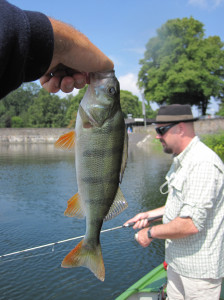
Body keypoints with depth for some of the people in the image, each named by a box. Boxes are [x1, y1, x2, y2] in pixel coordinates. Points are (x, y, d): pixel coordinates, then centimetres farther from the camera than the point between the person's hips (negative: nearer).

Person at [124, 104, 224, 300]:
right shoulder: (181, 160, 9)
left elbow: (191, 223, -30)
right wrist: (150, 214, 14)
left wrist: (151, 233, -17)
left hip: (199, 269, -9)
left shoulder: (202, 163, -25)